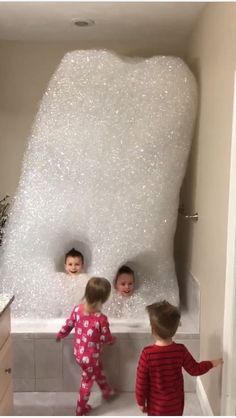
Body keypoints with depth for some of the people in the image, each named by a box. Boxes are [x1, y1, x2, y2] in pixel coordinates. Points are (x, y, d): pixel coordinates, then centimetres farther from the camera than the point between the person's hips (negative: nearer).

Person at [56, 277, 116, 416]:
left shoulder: (77, 309, -14)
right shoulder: (101, 318, -31)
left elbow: (69, 325, 1)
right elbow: (106, 338, -17)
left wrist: (60, 335, 22)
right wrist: (113, 339, 7)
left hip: (79, 352, 6)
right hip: (90, 356, -6)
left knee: (99, 371, 31)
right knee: (87, 381, 19)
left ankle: (107, 392, 55)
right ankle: (81, 409, 38)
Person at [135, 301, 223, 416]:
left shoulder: (147, 353, -25)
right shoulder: (180, 350, -18)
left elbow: (141, 381, -16)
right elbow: (195, 369, -3)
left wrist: (140, 402, 0)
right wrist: (212, 363, 14)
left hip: (156, 405, -2)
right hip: (175, 403, 2)